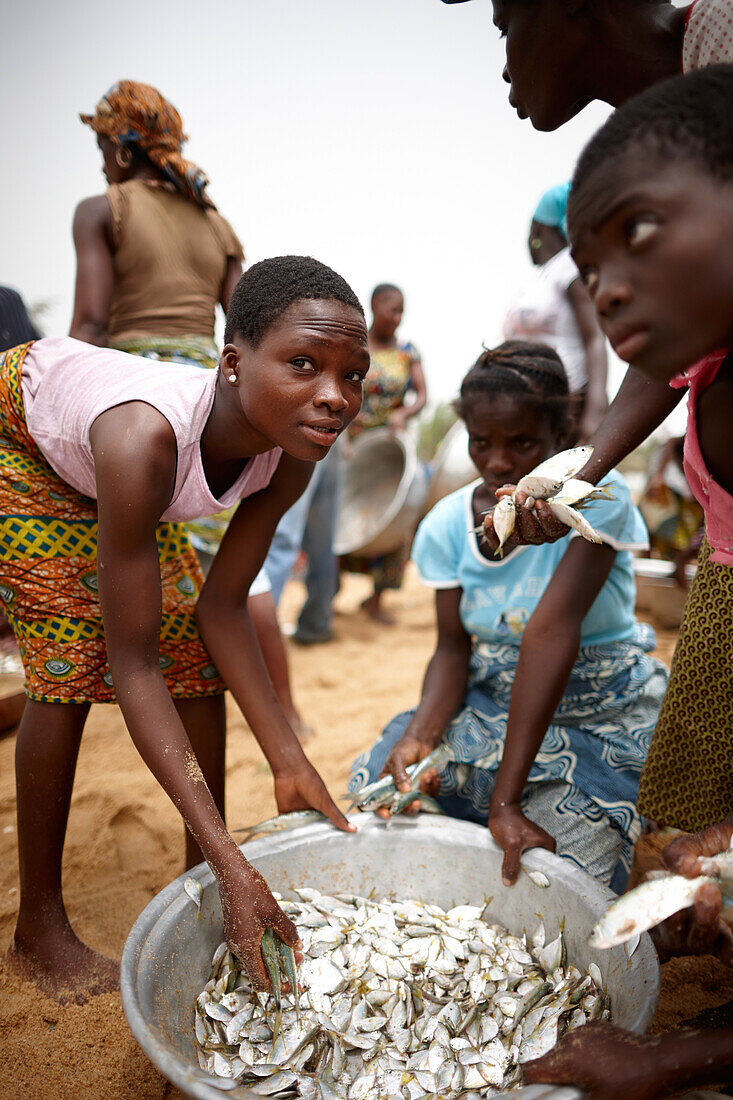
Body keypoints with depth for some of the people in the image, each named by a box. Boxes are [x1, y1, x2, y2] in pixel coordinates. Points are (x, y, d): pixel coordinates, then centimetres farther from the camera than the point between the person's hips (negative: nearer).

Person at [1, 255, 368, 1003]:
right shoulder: (147, 437, -45)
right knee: (71, 664, -15)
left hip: (98, 465, 6)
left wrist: (289, 764, -22)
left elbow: (220, 607, -16)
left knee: (195, 656, -2)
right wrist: (235, 865, -43)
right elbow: (132, 666, -40)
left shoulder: (291, 452, -25)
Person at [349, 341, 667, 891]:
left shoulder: (597, 497, -20)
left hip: (599, 715, -3)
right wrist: (421, 732, -29)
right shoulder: (446, 524, -5)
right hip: (489, 701, 4)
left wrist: (507, 799, -35)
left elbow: (551, 632, -30)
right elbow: (454, 649, -5)